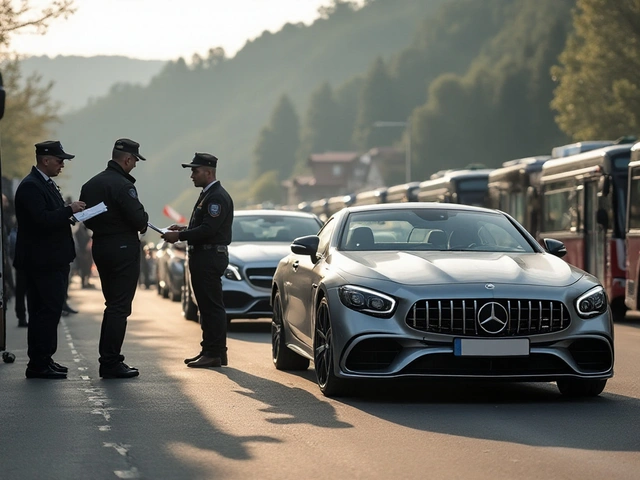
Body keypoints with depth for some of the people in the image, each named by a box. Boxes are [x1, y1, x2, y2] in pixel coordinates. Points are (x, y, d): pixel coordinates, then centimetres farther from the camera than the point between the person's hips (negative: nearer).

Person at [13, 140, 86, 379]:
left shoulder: (46, 184, 18)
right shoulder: (30, 186, -15)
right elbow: (41, 219, -25)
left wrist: (70, 215, 7)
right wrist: (69, 211, -19)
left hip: (54, 261, 10)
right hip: (42, 261, -10)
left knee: (49, 310, 12)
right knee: (47, 311, -10)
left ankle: (43, 360, 17)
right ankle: (38, 364, -8)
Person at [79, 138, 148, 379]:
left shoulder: (91, 185, 10)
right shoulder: (122, 185, -17)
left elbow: (87, 219, 13)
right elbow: (139, 219, -22)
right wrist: (142, 223, -1)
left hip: (99, 248, 8)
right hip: (123, 248, -8)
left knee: (112, 305, 18)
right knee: (120, 307, -5)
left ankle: (107, 358, 19)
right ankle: (111, 363, -6)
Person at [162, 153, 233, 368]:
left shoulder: (218, 197, -15)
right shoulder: (207, 195, 18)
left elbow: (208, 229, -22)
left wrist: (180, 236, -18)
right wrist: (184, 229, 11)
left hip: (210, 259, -11)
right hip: (202, 258, 11)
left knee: (212, 307, -8)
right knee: (207, 307, 12)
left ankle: (216, 354, -6)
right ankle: (209, 350, 17)